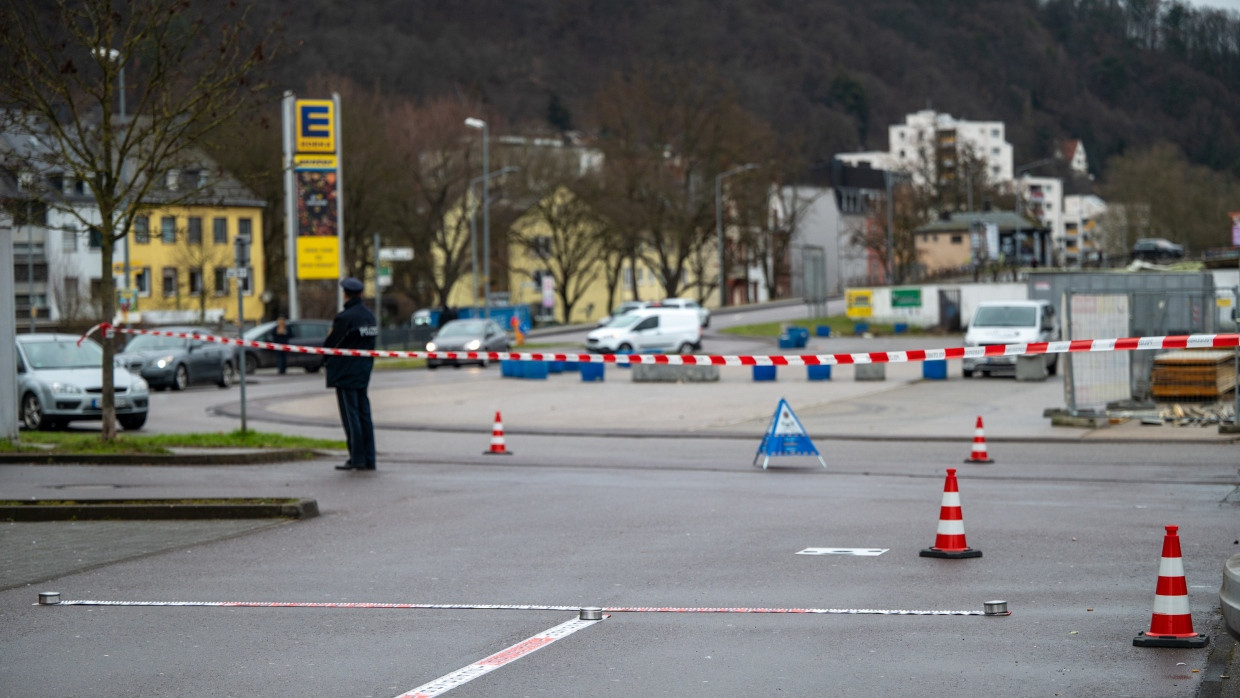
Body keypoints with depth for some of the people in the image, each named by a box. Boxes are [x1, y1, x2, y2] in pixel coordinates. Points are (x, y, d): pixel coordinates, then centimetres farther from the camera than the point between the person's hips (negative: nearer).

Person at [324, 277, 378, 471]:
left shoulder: (344, 317, -17)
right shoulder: (370, 316, 9)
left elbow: (330, 344, -14)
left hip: (346, 374, -7)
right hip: (363, 373, 7)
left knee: (350, 415, -3)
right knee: (364, 414, 10)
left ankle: (357, 458, -4)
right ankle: (369, 460, 11)